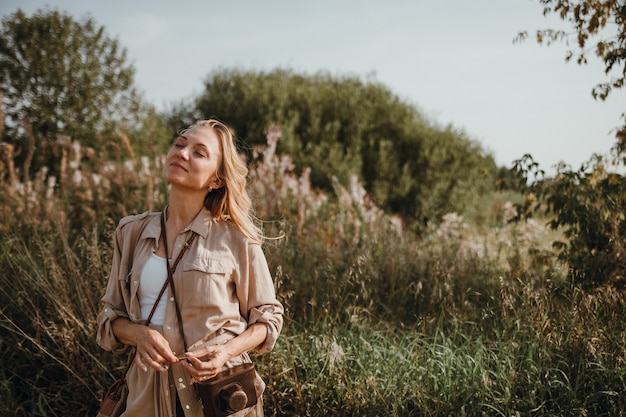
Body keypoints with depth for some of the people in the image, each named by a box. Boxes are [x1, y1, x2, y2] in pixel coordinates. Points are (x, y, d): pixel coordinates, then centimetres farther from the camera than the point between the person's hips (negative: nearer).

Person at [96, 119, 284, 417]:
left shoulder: (236, 238, -8)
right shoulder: (132, 232, 1)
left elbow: (267, 317, 0)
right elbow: (110, 316, 7)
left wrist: (227, 352, -17)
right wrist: (139, 334, -14)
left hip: (218, 389, -2)